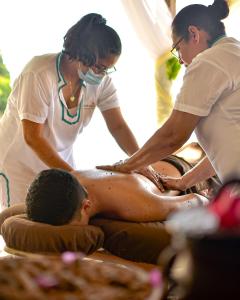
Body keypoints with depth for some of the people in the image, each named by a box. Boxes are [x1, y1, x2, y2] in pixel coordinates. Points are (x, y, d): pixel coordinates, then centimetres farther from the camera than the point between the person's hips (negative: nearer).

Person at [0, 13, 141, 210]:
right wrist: (73, 175, -31)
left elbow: (118, 127, -11)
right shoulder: (39, 74, -28)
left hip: (60, 160, 5)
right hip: (19, 162, -5)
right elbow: (33, 138, -28)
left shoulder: (102, 80, -11)